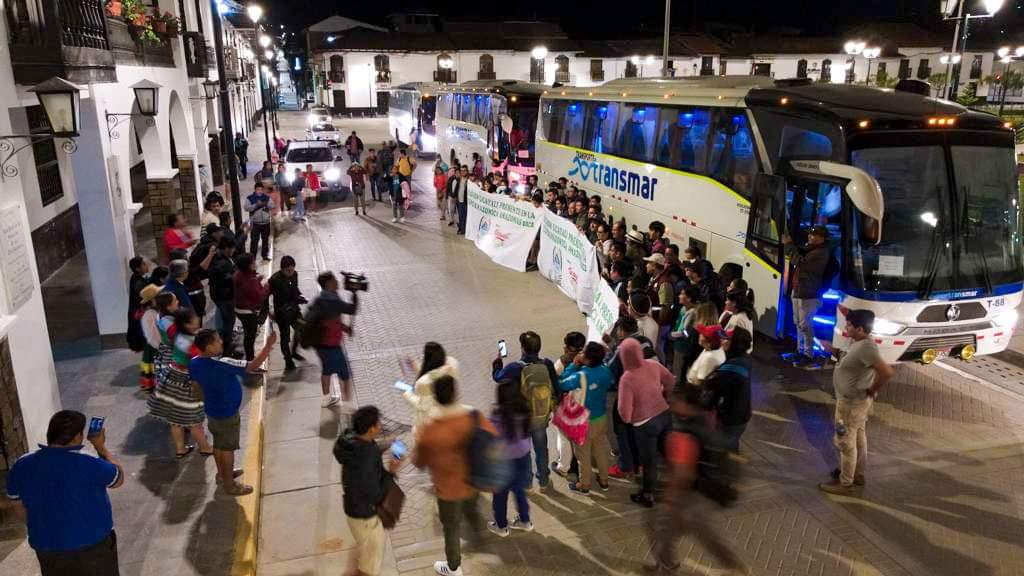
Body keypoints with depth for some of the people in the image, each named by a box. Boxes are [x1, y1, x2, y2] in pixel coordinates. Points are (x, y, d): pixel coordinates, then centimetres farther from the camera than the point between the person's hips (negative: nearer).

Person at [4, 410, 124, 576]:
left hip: (48, 549, 4)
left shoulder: (21, 467, -9)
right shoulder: (89, 465, -23)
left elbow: (20, 509, 5)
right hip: (93, 545, -4)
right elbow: (119, 478, -3)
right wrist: (101, 447, 5)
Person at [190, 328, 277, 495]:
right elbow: (253, 366, -37)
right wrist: (268, 345, -31)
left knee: (218, 444, 26)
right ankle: (229, 484, 25)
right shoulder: (221, 365, -34)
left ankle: (222, 473, 46)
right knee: (227, 448, 9)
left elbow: (196, 385, 8)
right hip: (226, 413, -8)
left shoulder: (194, 363, -9)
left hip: (212, 410, 8)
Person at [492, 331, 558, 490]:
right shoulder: (547, 365, -17)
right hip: (542, 417, 3)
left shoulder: (515, 368, -27)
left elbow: (498, 377, -8)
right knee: (541, 448, 24)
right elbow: (555, 387, -5)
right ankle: (543, 480, 42)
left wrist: (497, 362, 11)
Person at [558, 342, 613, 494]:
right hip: (602, 417, 6)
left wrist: (573, 365, -16)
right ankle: (604, 480, 40)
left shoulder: (580, 376, -33)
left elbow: (562, 384, -17)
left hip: (584, 421, -5)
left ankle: (584, 485, 31)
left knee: (584, 454, 15)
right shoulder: (605, 371, -14)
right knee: (601, 450, 24)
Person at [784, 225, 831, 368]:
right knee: (798, 323, 18)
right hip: (798, 291, 10)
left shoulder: (820, 253, -18)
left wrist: (789, 245, -20)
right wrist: (789, 244, 4)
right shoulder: (809, 249, 15)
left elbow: (801, 262, -26)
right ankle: (800, 350, 30)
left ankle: (808, 356, -3)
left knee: (805, 324, -8)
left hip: (808, 294, -10)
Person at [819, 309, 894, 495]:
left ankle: (845, 484, 14)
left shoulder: (866, 348, -29)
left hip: (852, 402, -10)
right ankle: (858, 474, 38)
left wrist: (872, 390, -23)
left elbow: (887, 372, -36)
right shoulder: (860, 342, 1)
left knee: (846, 442, 2)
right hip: (855, 400, 10)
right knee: (858, 439, 22)